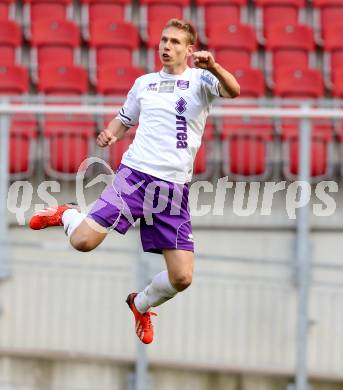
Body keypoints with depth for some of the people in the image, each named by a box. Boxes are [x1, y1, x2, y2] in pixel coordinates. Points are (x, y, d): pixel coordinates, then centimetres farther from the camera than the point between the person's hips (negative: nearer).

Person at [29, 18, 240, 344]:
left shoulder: (200, 79, 4)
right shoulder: (144, 83, 14)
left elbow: (233, 91, -17)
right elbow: (125, 118, 29)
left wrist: (213, 67, -37)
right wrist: (110, 134, 6)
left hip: (174, 188, -1)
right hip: (135, 173, 1)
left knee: (181, 277, -6)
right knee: (83, 242, -18)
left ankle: (141, 305, 26)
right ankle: (67, 215, 18)